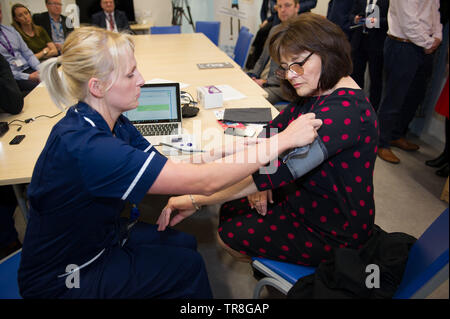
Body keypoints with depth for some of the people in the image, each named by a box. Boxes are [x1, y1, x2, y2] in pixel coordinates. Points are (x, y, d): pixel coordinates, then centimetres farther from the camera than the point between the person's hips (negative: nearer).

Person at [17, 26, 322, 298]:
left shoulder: (106, 122, -7)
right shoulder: (85, 146, -36)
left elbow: (171, 170, -6)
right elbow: (203, 181, -37)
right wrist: (283, 140, -30)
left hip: (97, 237, 7)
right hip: (63, 279, -7)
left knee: (183, 243, 7)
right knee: (187, 266, -4)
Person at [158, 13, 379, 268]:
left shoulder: (345, 109, -32)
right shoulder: (316, 93, 0)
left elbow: (283, 168, -40)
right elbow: (273, 131, 5)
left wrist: (197, 200, -37)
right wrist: (259, 183, -13)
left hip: (334, 234, -8)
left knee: (230, 236, -4)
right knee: (231, 210, 8)